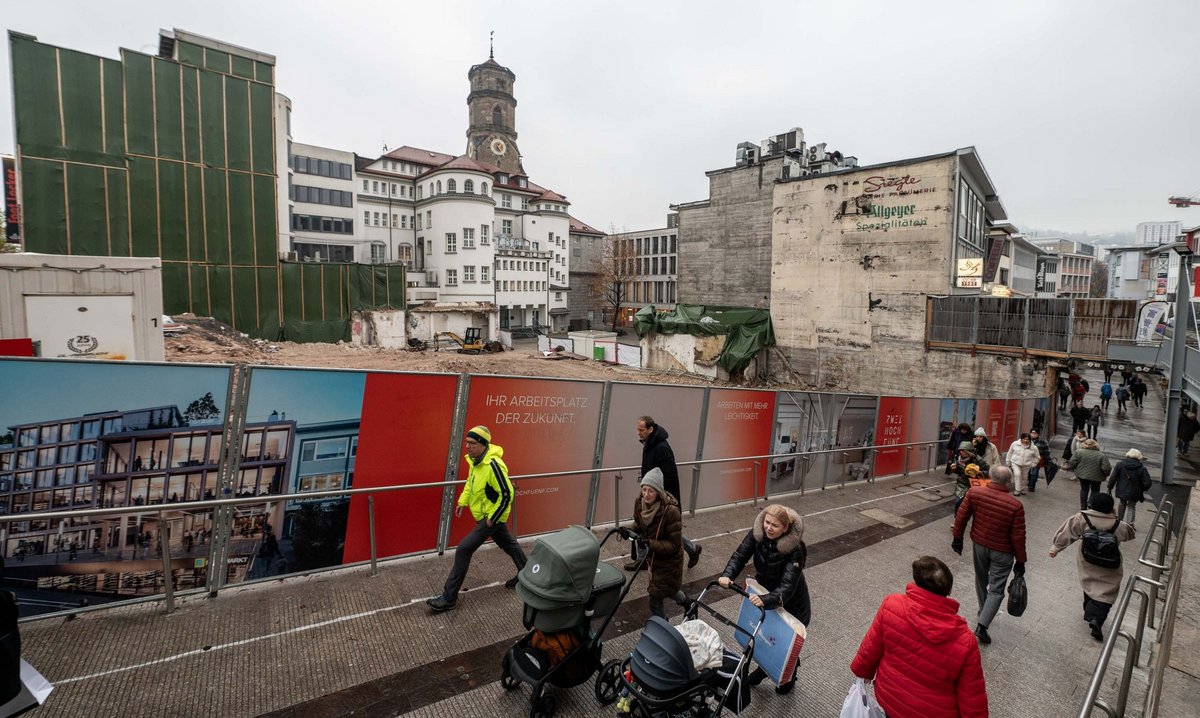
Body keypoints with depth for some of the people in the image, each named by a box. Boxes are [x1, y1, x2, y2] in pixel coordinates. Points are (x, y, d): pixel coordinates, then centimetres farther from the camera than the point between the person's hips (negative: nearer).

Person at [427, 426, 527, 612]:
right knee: (508, 544, 23)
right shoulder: (474, 460, -2)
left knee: (464, 550, -9)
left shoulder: (493, 465, -30)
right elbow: (470, 482, 17)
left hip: (492, 516, -9)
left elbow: (507, 494, -26)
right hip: (485, 514, 9)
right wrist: (462, 501, 9)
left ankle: (449, 597, 1)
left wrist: (492, 518, -19)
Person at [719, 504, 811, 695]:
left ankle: (788, 678, 47)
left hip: (791, 602, -4)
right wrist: (727, 575, -45)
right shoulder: (757, 534, -21)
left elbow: (787, 586, -41)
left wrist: (766, 600, -59)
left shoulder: (795, 550, -34)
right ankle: (763, 667, 50)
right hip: (764, 590, 4)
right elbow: (740, 555, -25)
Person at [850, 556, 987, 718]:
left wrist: (863, 671, 8)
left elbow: (870, 649, -10)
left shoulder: (891, 606, -24)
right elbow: (972, 697, -15)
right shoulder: (964, 641, -26)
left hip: (889, 698, 1)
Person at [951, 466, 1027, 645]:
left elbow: (961, 517, -6)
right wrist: (1020, 561, -1)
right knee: (996, 590, 7)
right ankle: (982, 625, -2)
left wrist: (957, 538, 8)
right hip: (1002, 552, -3)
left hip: (979, 545, 3)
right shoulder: (1015, 506, -22)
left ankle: (984, 612, 43)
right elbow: (1018, 537, -15)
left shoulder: (974, 493, -15)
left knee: (981, 581, 25)